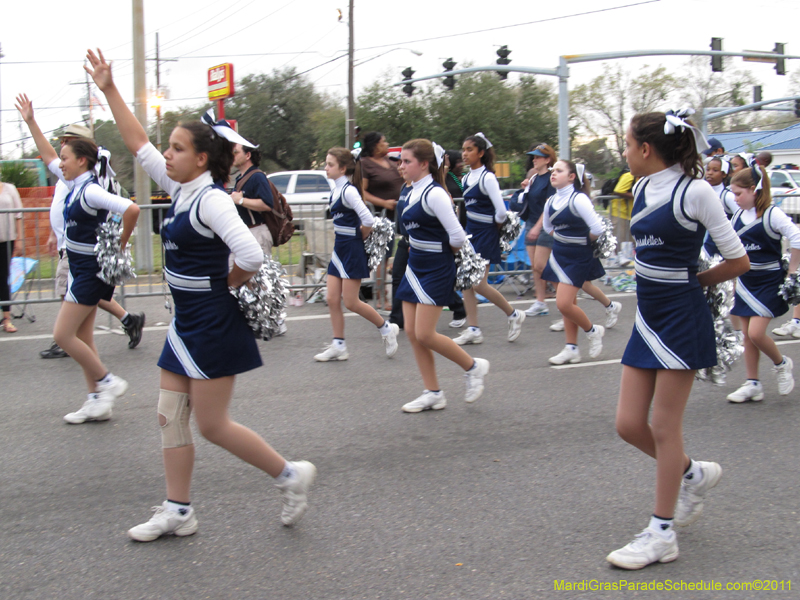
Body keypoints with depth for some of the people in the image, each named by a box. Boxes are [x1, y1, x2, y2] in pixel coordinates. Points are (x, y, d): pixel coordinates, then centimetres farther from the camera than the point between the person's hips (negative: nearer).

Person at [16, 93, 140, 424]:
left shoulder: (90, 191, -19)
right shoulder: (73, 183, 8)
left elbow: (131, 209, -32)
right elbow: (47, 156, 22)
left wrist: (119, 246, -20)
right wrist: (30, 121, 22)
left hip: (92, 270, -9)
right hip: (80, 268, 9)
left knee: (63, 335, -7)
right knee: (82, 337, 10)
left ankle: (107, 382, 4)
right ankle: (98, 402, 14)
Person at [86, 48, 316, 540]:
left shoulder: (212, 200, -18)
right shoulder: (180, 191, 8)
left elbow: (251, 256, -29)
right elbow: (138, 144, 13)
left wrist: (226, 283, -11)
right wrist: (109, 90, 11)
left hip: (213, 326, -9)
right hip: (186, 324, 9)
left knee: (212, 425, -2)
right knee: (171, 417, 11)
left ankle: (291, 474, 14)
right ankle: (178, 512, 21)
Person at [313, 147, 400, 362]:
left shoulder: (348, 191, -18)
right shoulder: (337, 190, 9)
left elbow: (367, 220, -25)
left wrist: (360, 237, -8)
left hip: (352, 251, -9)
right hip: (339, 248, 9)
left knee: (350, 302, -3)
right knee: (332, 300, 7)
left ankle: (387, 328, 15)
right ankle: (338, 346, 14)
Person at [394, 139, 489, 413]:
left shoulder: (434, 194, -17)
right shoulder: (413, 192, 9)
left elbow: (457, 236, -19)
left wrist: (444, 252, -2)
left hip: (436, 270, -9)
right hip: (415, 267, 9)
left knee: (424, 334, -9)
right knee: (412, 332, 7)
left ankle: (473, 367, 13)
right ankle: (433, 394, 16)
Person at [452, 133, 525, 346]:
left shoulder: (487, 178, -15)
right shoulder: (466, 178, 8)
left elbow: (501, 212, -18)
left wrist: (494, 229, -3)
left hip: (485, 235, -8)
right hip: (470, 232, 8)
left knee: (479, 284, -9)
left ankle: (514, 314, 11)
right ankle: (473, 330, 10)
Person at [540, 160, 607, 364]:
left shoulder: (578, 200, -19)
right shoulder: (551, 202, 3)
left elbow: (597, 229, -22)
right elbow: (548, 227, 22)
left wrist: (583, 241, -4)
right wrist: (564, 239, 11)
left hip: (578, 258, -7)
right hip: (559, 255, 7)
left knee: (564, 304, -13)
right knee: (568, 303, 11)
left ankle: (593, 331, 13)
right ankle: (572, 349, 19)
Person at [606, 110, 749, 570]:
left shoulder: (694, 191, -14)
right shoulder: (642, 188, 7)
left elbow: (739, 262, -10)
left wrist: (692, 281, 2)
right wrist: (663, 278, 8)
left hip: (681, 319, -7)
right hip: (648, 318, 8)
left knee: (664, 425, -1)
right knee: (629, 424, 7)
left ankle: (662, 534, 11)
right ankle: (693, 473, 33)